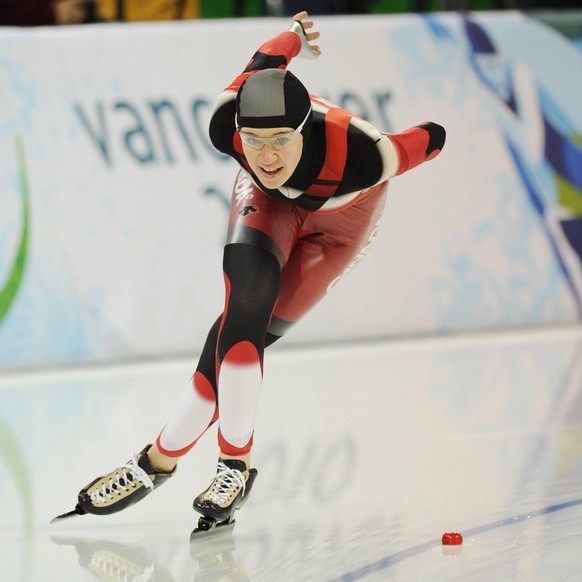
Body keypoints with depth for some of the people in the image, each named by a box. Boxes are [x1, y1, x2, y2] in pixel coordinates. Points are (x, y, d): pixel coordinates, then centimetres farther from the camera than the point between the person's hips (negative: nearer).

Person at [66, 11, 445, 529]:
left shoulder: (354, 157, -43)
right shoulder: (227, 125, -34)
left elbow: (433, 138, -24)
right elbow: (265, 58, -15)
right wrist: (295, 38, 2)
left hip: (337, 220, -2)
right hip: (267, 200, 2)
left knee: (246, 330, -15)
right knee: (249, 289, -26)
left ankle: (163, 457, -3)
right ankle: (235, 464, -16)